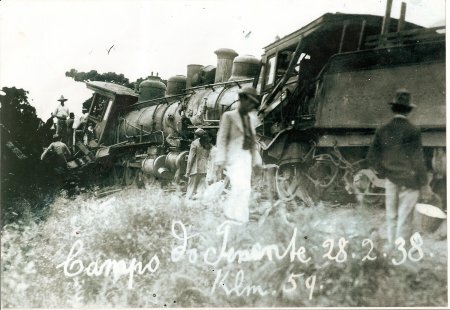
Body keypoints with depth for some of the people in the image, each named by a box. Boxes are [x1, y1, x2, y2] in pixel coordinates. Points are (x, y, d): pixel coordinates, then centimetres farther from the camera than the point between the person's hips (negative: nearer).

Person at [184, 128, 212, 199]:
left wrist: (187, 172, -3)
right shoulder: (209, 144, 7)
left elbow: (190, 158, -7)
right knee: (202, 186, 5)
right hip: (205, 169, 4)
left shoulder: (195, 143, -6)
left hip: (196, 169, -4)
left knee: (192, 186, 3)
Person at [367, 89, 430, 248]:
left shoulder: (382, 130, -2)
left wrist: (384, 173, 12)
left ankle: (391, 247, 23)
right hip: (409, 181, -4)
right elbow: (418, 160, -13)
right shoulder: (413, 131, -14)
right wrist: (424, 184, -3)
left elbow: (372, 157, -1)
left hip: (391, 180, 4)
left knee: (391, 217, 15)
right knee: (405, 219, 3)